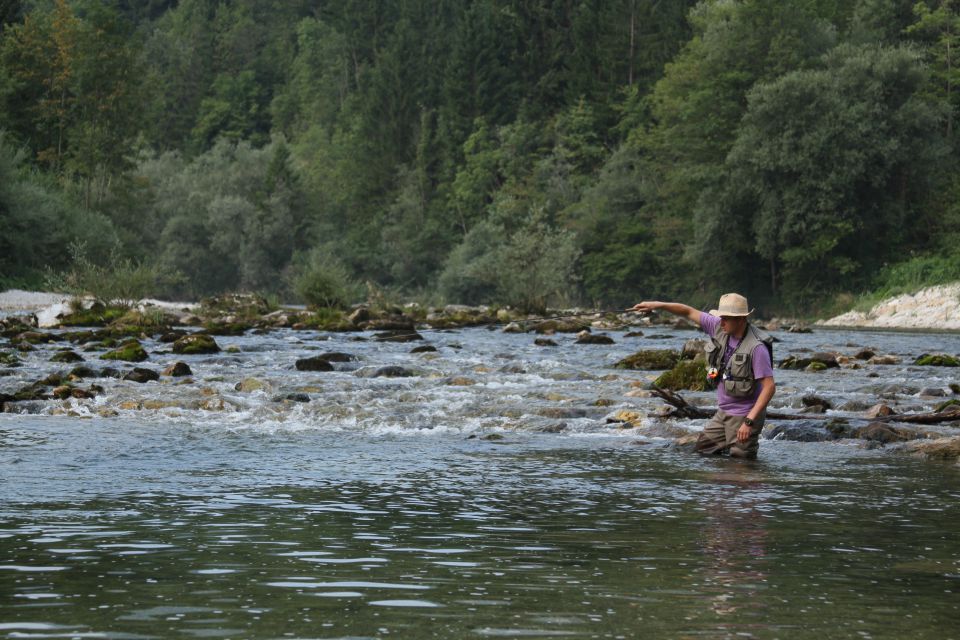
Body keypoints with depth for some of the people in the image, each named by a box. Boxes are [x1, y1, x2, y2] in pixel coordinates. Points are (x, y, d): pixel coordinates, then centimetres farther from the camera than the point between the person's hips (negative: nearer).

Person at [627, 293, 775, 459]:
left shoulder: (756, 347, -24)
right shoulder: (719, 327, -4)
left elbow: (769, 386, -24)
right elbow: (689, 312, 6)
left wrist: (749, 421, -28)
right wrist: (657, 305, -5)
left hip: (744, 415, -7)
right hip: (723, 413, 7)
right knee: (701, 451, 14)